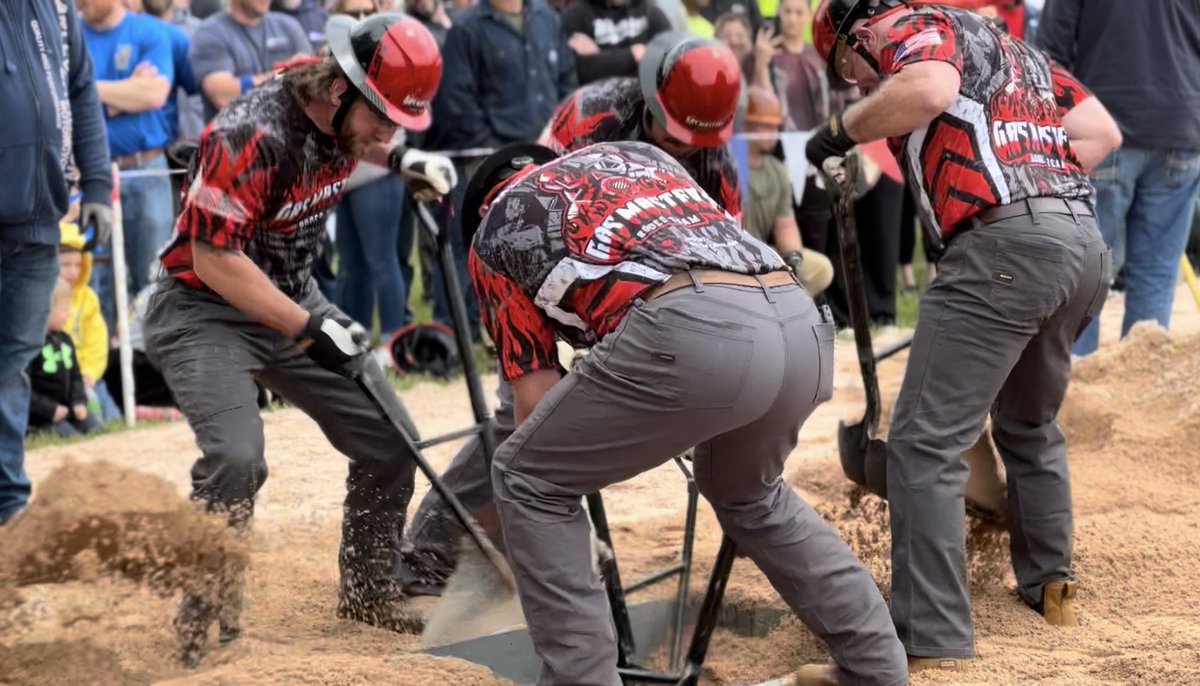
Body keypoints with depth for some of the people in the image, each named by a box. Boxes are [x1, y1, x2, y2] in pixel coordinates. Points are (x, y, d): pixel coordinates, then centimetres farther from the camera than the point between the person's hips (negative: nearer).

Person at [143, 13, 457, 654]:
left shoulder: (347, 112, -6)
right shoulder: (250, 136, -29)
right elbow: (214, 258, -27)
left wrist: (399, 159, 0)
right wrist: (310, 328, -26)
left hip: (294, 299, 8)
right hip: (205, 310, -8)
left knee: (388, 439, 4)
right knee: (236, 458, -28)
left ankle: (367, 593, 23)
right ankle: (205, 624, -10)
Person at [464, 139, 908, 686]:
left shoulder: (496, 230, 24)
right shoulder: (637, 152, 39)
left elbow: (536, 392, 19)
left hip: (693, 332, -6)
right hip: (803, 325, 6)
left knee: (526, 482, 14)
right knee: (749, 493, 35)